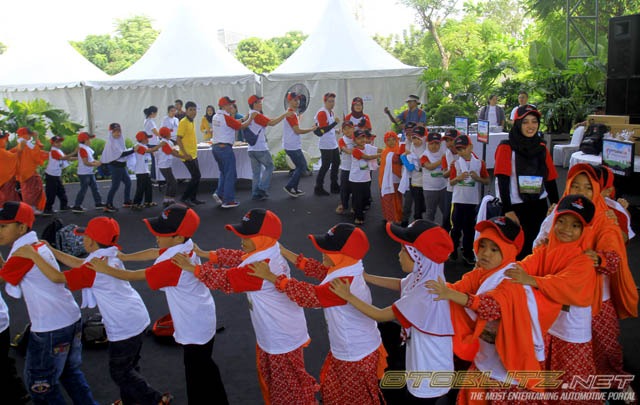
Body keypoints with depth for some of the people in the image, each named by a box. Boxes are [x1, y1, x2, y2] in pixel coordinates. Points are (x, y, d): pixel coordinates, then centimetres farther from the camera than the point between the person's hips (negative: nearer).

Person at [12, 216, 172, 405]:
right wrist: (51, 251, 14)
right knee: (128, 366, 24)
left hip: (123, 327, -9)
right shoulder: (111, 256, 5)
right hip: (137, 317, 9)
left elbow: (57, 277, -24)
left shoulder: (94, 269, -22)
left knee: (120, 372, 8)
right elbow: (80, 264, 15)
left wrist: (33, 255, -17)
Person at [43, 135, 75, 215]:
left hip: (57, 175, 9)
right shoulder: (53, 151, -16)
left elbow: (66, 158, 11)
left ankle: (64, 206, 24)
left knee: (61, 191, 15)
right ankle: (47, 209, 1)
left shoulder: (59, 151, 13)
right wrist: (73, 153, -34)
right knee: (50, 193, -5)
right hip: (51, 175, -9)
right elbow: (63, 158, -29)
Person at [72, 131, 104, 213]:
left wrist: (96, 162, 1)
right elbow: (86, 162, -23)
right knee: (83, 189, -5)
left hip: (90, 173, 10)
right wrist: (95, 164, -16)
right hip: (84, 173, -10)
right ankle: (76, 206, 1)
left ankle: (98, 203, 21)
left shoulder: (87, 148, 11)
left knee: (94, 187, 14)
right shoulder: (83, 149, -18)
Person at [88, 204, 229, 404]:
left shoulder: (174, 264, -32)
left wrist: (106, 269, -12)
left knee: (197, 374, 9)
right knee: (202, 366, 27)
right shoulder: (184, 245, -8)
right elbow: (153, 253, 7)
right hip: (201, 319, 10)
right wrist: (122, 257, 8)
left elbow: (135, 276, -23)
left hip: (195, 328, -10)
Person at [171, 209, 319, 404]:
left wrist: (192, 268, -13)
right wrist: (204, 254, 6)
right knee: (272, 380, 29)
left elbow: (225, 279, -24)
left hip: (281, 339, -10)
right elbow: (238, 258, 8)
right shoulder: (268, 254, -4)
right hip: (279, 333, 10)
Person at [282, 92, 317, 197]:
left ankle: (294, 188, 18)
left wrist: (310, 129, 13)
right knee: (301, 167, -4)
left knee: (301, 166, 15)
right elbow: (297, 131, -18)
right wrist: (311, 129, -8)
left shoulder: (292, 113, 16)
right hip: (292, 146, -10)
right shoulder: (291, 114, -16)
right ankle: (289, 187, 2)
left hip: (294, 145, 10)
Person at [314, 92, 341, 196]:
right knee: (325, 166, -4)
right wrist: (335, 123, -26)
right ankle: (318, 188, 6)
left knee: (336, 163, 14)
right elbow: (322, 130, -23)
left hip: (333, 144, 9)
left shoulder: (331, 112, 13)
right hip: (325, 145, -9)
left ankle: (334, 187, 25)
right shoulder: (322, 113, -16)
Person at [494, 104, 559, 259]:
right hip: (516, 207, -4)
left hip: (539, 207, 4)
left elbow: (550, 179, 14)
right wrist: (508, 211, -18)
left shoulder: (542, 148, 12)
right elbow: (502, 181, -10)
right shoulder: (506, 148, -3)